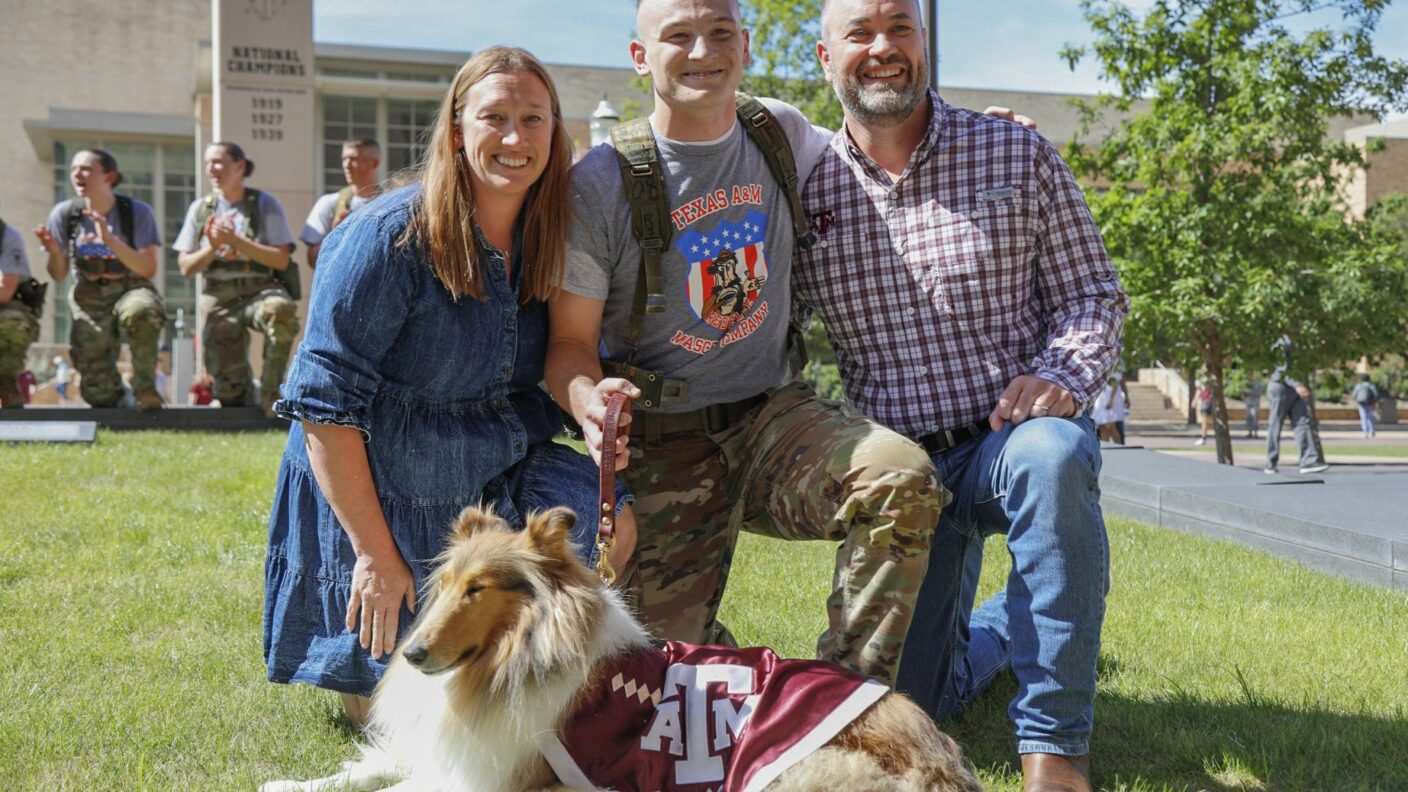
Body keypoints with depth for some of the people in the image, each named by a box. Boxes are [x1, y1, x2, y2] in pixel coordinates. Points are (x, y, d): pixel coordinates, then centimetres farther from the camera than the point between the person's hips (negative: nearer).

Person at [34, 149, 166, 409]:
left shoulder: (137, 211, -11)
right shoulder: (64, 213, -5)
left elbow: (148, 270, -16)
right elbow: (58, 276, 2)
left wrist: (110, 240, -28)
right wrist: (55, 252, -21)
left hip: (131, 289, -2)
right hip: (90, 302, 2)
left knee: (141, 311, -42)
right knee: (98, 393, -6)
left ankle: (146, 390, -22)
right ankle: (118, 398, 33)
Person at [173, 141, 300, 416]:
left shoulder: (265, 204, 2)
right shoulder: (200, 208, 12)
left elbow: (281, 260, -8)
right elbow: (186, 268, 11)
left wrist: (235, 241, -13)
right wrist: (212, 247, -8)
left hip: (260, 289, -2)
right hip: (219, 297, 2)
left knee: (281, 310, -41)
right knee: (229, 393, -8)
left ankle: (270, 389, -22)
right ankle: (249, 392, 30)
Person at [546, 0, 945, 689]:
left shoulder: (782, 134, 4)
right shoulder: (599, 185, -7)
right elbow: (570, 342, -4)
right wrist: (588, 400, -29)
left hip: (772, 414, 3)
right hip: (660, 444, -2)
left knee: (905, 481, -27)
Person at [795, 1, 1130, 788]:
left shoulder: (1016, 155, -2)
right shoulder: (808, 189, 1)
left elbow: (1093, 292, -1)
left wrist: (1063, 375, -20)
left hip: (1012, 434, -2)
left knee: (1052, 455, -40)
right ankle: (995, 628, 39)